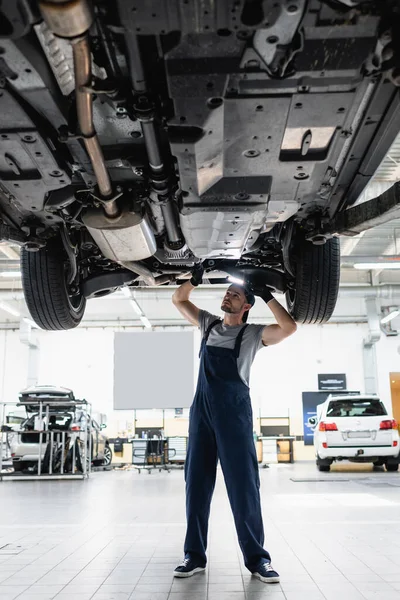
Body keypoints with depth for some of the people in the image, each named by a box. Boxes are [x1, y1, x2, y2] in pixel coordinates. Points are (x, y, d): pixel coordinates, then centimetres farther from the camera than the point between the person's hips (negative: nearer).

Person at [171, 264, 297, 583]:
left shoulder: (253, 334, 2)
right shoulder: (209, 324, 15)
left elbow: (289, 327, -12)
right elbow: (178, 299, 22)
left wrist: (267, 295, -8)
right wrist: (196, 279, 6)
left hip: (234, 411, -4)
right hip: (201, 409, 4)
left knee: (243, 484, -3)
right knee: (197, 482, 6)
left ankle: (256, 557, 7)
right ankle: (195, 555, 15)